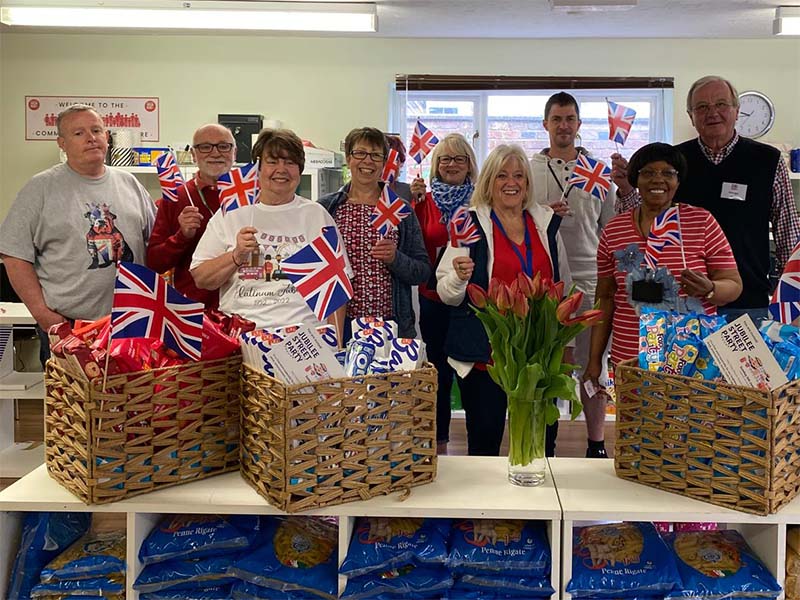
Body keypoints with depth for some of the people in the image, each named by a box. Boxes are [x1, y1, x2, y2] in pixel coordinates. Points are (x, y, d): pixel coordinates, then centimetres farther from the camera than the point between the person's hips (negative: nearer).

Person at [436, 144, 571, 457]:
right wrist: (459, 278, -24)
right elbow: (446, 294, -3)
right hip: (485, 355, -3)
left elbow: (564, 286, 18)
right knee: (484, 442, 3)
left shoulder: (546, 222, 10)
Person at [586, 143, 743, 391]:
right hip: (629, 360, 2)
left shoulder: (702, 222, -1)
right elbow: (605, 298, 9)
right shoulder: (613, 230, 4)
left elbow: (734, 285, 2)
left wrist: (709, 289, -21)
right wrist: (594, 359, 7)